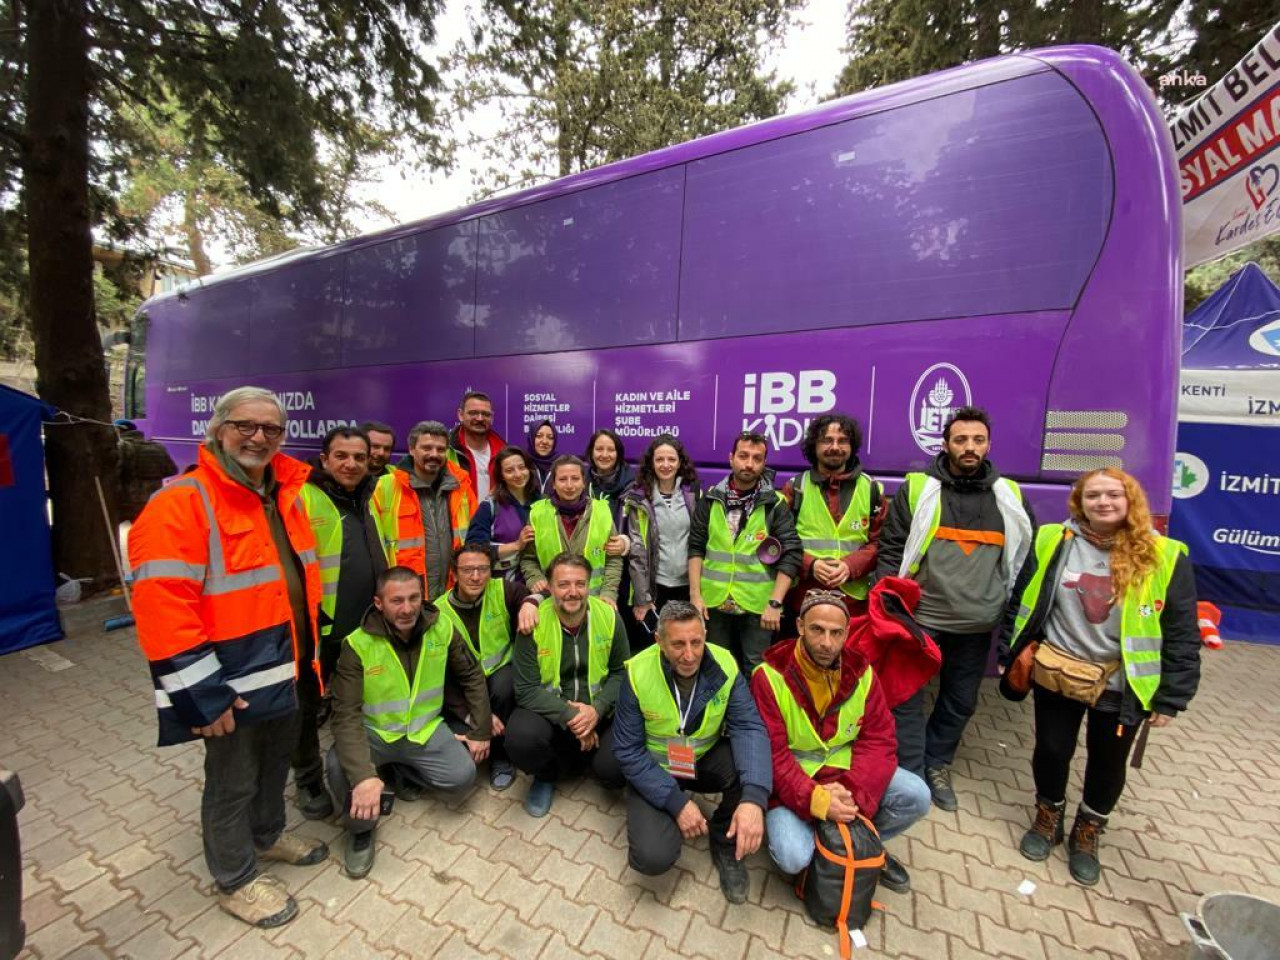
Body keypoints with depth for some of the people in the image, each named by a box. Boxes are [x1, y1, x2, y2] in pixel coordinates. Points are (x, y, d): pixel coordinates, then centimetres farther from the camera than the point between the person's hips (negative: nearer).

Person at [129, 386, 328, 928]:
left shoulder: (285, 496, 4)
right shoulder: (181, 502, -20)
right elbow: (161, 609, -25)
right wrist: (203, 694, -23)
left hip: (282, 671, 7)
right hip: (233, 683, -7)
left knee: (276, 761, 26)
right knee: (232, 783, 14)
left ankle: (268, 836, 51)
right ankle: (235, 880, 38)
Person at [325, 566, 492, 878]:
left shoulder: (442, 628, -13)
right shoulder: (357, 645, -20)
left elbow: (472, 677, -1)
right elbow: (346, 716, -25)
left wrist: (481, 730, -1)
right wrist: (363, 775, -38)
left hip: (426, 728, 2)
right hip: (374, 733, -2)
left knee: (462, 775, -17)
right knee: (338, 765, -31)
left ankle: (401, 772, 15)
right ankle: (361, 829, 1)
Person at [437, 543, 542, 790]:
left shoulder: (502, 590, -10)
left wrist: (530, 601, -41)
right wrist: (473, 714, -21)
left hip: (501, 673, 0)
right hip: (462, 689, 1)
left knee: (504, 685, -32)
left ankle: (500, 754, -5)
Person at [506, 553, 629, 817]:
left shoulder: (609, 616, -10)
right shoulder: (534, 621, -15)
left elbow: (621, 673, 1)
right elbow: (526, 690, -13)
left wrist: (597, 709, -15)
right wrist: (569, 715, -23)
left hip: (599, 712, 1)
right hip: (548, 709, -1)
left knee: (615, 769, -21)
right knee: (521, 738, -31)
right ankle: (546, 776, 7)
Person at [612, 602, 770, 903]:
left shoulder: (725, 667, -19)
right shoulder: (638, 674, -24)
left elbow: (749, 728, -25)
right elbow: (627, 751, -17)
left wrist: (753, 798, -41)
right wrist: (676, 802, -21)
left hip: (707, 761, 2)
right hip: (655, 771, -1)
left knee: (755, 766, -28)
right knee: (653, 857, -23)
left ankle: (726, 842, 1)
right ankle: (672, 813, 13)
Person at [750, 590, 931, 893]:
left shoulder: (861, 672, -6)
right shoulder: (770, 676, -20)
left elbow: (878, 740, -8)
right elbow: (771, 753, -20)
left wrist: (854, 791, -23)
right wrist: (816, 799, -31)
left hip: (847, 769, 4)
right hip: (793, 778, -3)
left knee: (916, 796, -15)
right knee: (793, 858, -23)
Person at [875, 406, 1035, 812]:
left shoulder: (1009, 497, 6)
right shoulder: (916, 488, -4)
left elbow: (1026, 557, 14)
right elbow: (890, 549, -4)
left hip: (977, 624, 4)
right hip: (919, 618, -3)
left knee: (961, 702, 17)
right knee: (908, 698, 4)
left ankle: (936, 765, 39)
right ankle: (910, 775, 23)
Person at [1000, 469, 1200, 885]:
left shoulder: (1164, 557, -7)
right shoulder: (1051, 543, -7)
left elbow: (1182, 635, -3)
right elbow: (1019, 603, 0)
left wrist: (1172, 697, -4)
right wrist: (1012, 657, 0)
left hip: (1120, 686, 0)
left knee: (1108, 763, 17)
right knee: (1051, 751, 12)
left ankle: (1087, 832, 43)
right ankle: (1049, 817, 40)